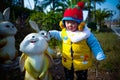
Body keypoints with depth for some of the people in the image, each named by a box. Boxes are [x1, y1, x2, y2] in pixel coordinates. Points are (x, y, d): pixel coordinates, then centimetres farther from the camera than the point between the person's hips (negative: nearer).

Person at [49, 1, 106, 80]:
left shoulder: (85, 33, -18)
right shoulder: (64, 32, -6)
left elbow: (94, 44, -11)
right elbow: (59, 35, 18)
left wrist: (100, 56, -12)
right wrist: (50, 33, 8)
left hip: (82, 64, -3)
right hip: (67, 63, 4)